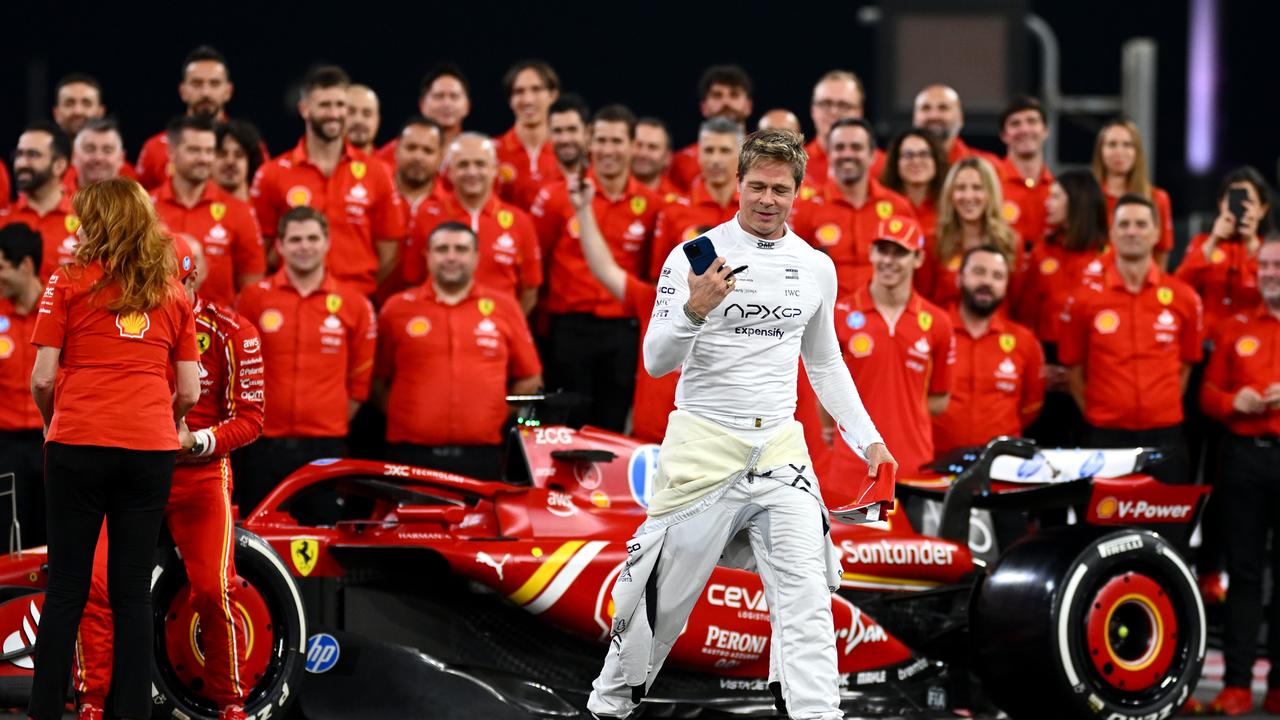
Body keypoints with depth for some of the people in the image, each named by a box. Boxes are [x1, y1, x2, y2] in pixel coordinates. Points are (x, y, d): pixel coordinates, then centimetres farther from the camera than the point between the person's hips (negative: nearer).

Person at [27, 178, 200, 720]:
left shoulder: (70, 282, 2)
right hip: (151, 451, 2)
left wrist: (52, 423, 16)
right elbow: (189, 392, 10)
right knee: (133, 592, 5)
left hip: (80, 444, -2)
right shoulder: (172, 292, 12)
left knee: (66, 589, 1)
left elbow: (43, 378, -2)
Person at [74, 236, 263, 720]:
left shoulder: (229, 332, -2)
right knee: (96, 581, -16)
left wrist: (196, 440, -18)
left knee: (214, 590, -16)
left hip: (199, 475, -2)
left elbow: (249, 418, -2)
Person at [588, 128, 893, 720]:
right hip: (702, 446, -3)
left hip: (780, 448, 3)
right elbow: (657, 361, -9)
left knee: (807, 599, -10)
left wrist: (866, 438, 16)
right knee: (661, 601, 3)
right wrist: (694, 310, -27)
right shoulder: (695, 256, -4)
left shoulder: (817, 268, 9)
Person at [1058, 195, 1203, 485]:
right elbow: (1073, 367, 7)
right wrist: (1094, 412, 4)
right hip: (1104, 436, -1)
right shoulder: (1085, 299, 0)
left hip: (1164, 438, 1)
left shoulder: (1184, 298, 4)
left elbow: (1187, 364, 13)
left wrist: (1164, 407, 8)